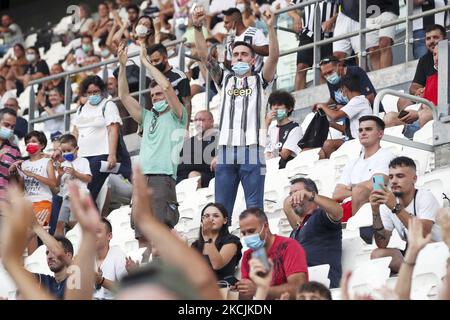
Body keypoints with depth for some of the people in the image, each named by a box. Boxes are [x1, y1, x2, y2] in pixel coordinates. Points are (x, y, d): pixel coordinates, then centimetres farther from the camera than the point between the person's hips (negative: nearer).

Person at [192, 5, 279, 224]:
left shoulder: (260, 81, 11)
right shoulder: (225, 80, 20)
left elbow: (273, 57, -6)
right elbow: (204, 56, 9)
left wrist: (270, 28, -19)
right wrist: (198, 28, -3)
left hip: (252, 151, -3)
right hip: (226, 150, 3)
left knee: (254, 208, -4)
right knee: (221, 209, 2)